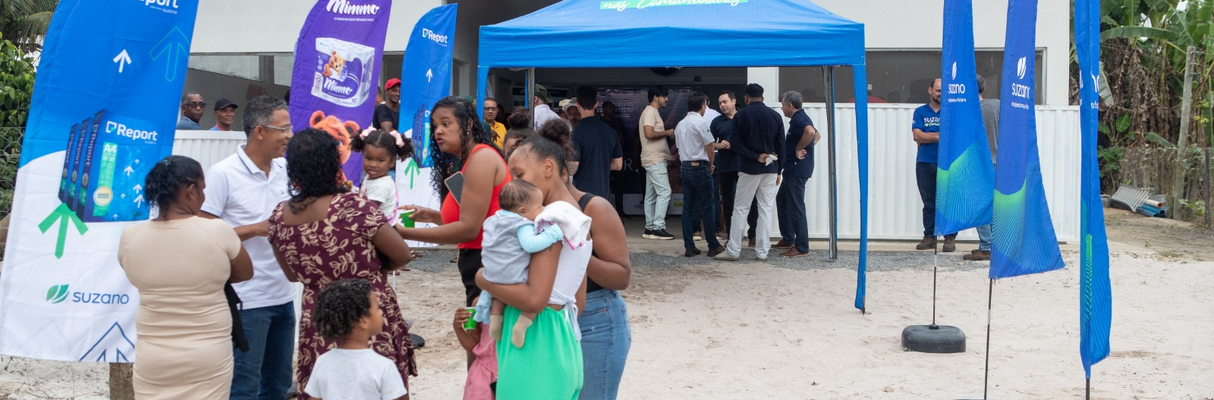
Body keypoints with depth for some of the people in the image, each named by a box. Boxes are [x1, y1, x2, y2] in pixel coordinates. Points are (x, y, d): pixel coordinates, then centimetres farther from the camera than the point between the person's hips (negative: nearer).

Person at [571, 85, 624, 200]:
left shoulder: (578, 132, -15)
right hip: (603, 192, 6)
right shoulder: (610, 131, 4)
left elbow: (572, 168, -19)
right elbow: (618, 165, 10)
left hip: (582, 193, -6)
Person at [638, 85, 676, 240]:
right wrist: (667, 132, -12)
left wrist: (668, 134, 10)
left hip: (655, 159, 11)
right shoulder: (650, 111, -11)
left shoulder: (653, 112, 20)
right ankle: (658, 228, -15)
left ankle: (650, 229, 11)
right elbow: (649, 134, -23)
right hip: (655, 159, -11)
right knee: (664, 191, -14)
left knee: (651, 195, 9)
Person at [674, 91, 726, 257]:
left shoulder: (680, 124, 12)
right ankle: (713, 246, 4)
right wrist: (710, 165, 8)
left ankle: (689, 247, 6)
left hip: (685, 167, 7)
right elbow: (710, 147, -10)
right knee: (708, 208, 0)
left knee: (688, 208, 7)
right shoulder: (701, 122, -11)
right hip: (700, 167, -7)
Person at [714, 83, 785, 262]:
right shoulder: (775, 116, 4)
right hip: (770, 169, 2)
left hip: (749, 168, -2)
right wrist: (779, 170, 12)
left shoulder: (741, 115, -3)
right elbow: (781, 145, 6)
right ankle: (762, 251, 6)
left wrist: (755, 157, -8)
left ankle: (733, 250, 2)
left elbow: (735, 143, -11)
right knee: (766, 210, 6)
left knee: (740, 208, 3)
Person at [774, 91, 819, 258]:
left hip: (797, 170, -11)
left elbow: (810, 132, -37)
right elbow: (816, 135, 31)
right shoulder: (801, 118, 17)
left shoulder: (798, 119, -16)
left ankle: (802, 248, -4)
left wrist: (798, 149, -24)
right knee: (782, 200, 22)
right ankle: (788, 239, 28)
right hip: (793, 169, 11)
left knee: (795, 207, -8)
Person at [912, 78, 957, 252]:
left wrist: (929, 136, -15)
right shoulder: (920, 112, 10)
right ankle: (929, 236, 12)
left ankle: (950, 238, 1)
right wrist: (941, 136, -12)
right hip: (925, 163, 2)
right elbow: (917, 135, -3)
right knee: (929, 202, 6)